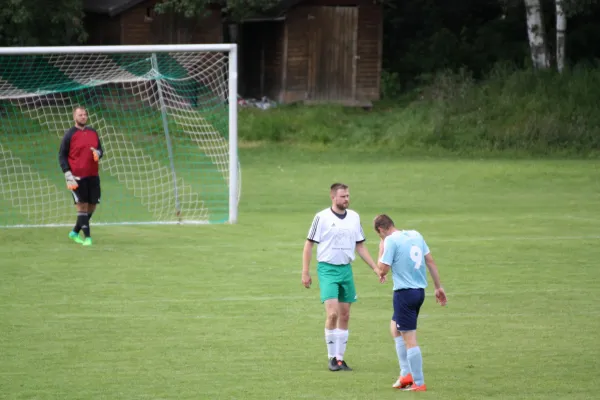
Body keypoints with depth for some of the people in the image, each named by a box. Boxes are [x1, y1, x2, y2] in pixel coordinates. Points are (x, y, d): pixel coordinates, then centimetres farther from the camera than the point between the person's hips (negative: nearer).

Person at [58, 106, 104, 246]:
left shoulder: (93, 132, 12)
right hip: (77, 177, -5)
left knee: (92, 206, 6)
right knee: (82, 206, -8)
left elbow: (100, 150, 21)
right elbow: (62, 156, -1)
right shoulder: (70, 135, -2)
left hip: (92, 176, 5)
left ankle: (75, 232, 23)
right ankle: (87, 237, -5)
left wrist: (97, 153, -6)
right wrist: (68, 176, -10)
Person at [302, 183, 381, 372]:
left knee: (344, 315, 6)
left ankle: (340, 358, 14)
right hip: (327, 269, -5)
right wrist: (305, 272, -6)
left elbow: (360, 246, 15)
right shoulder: (322, 217, -6)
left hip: (346, 269, 5)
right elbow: (309, 244, -2)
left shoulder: (354, 217, 8)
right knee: (332, 313, -14)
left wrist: (375, 268, 9)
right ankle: (331, 357, -2)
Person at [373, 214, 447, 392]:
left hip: (404, 293, -8)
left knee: (409, 340, -3)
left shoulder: (390, 241, -13)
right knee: (395, 327, 24)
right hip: (419, 291, 8)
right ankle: (406, 374, 21)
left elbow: (382, 270, -12)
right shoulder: (416, 235, 8)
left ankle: (418, 383, 0)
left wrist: (381, 249, 3)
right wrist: (438, 287, 17)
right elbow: (430, 261, 11)